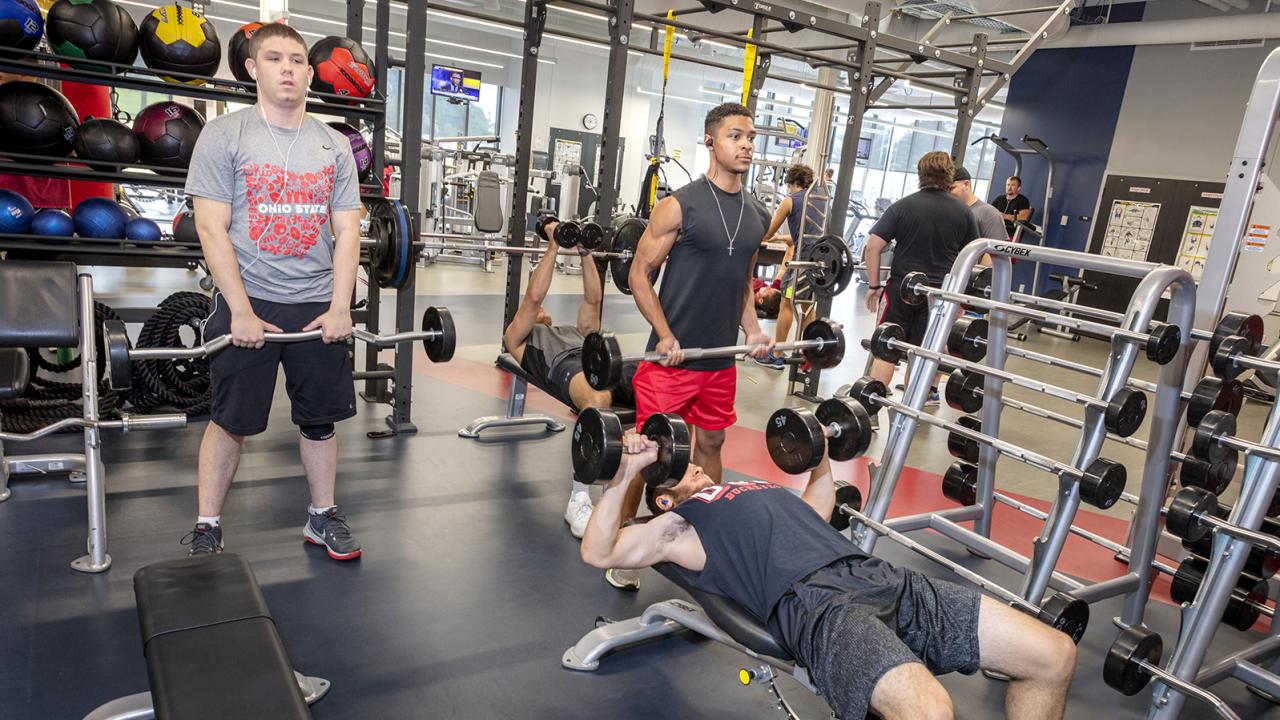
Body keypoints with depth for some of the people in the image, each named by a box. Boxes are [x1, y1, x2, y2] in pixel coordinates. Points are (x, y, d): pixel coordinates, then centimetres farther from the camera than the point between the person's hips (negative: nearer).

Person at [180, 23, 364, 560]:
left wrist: (340, 307, -6)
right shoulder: (225, 135, -2)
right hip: (249, 301, -3)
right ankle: (207, 526, 21)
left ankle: (323, 517, 25)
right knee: (230, 419, 5)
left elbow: (346, 230, 4)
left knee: (320, 417, 9)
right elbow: (211, 228, -8)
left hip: (318, 306, 3)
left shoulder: (334, 146, 8)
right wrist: (242, 310, -15)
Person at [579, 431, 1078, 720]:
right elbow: (597, 553, 4)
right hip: (812, 601, -7)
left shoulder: (760, 489, 37)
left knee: (1054, 656, -2)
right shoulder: (678, 526, 16)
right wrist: (627, 472, -4)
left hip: (878, 578, 8)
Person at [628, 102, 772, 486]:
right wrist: (665, 336, -18)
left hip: (722, 360, 6)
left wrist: (752, 330, 5)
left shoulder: (759, 215, 8)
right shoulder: (679, 206, -11)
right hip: (672, 357, -6)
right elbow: (640, 275, -9)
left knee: (711, 442, 19)